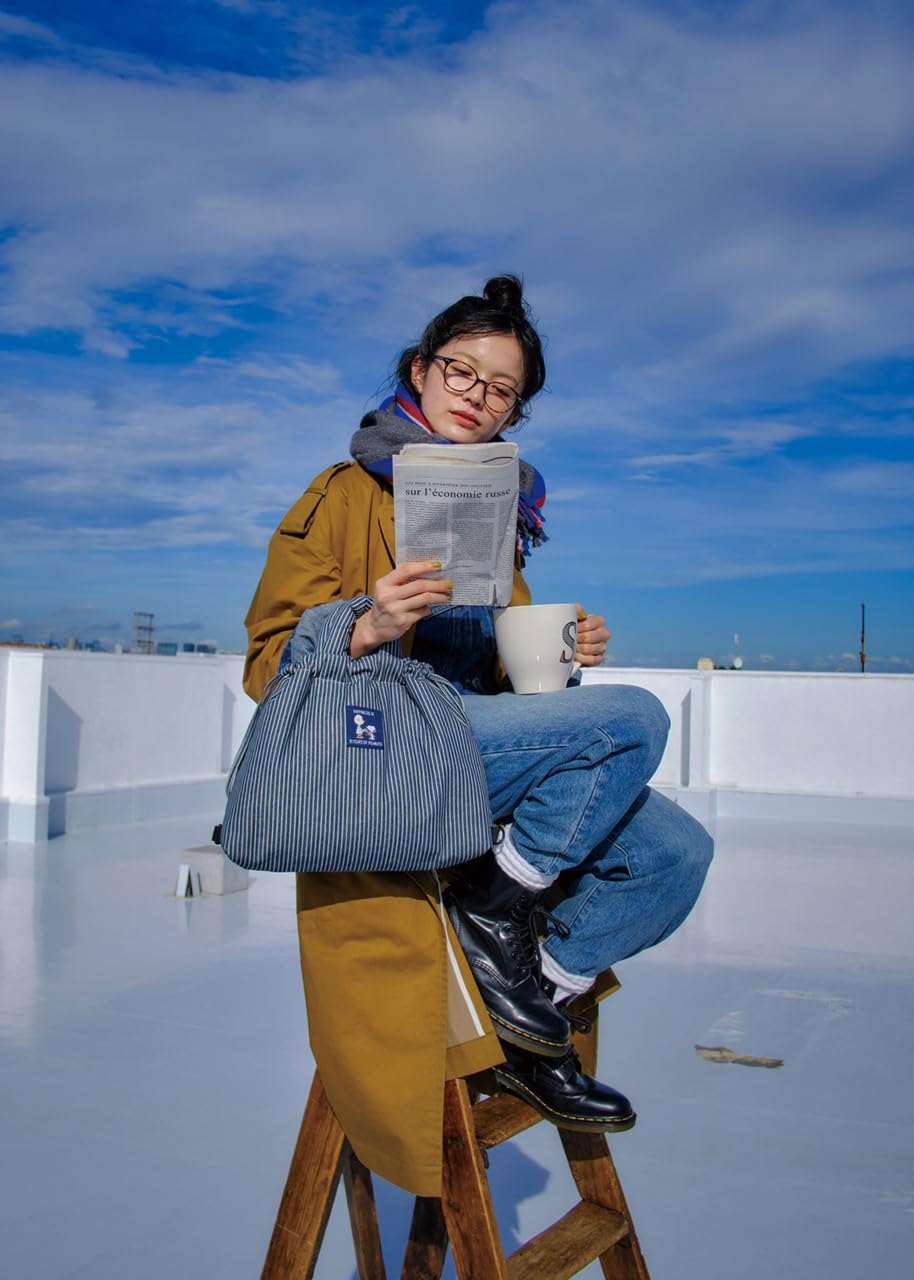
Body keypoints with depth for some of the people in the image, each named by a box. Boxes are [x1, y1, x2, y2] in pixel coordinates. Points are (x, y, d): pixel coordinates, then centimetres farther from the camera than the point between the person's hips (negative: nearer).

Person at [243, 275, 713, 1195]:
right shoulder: (348, 493, 1)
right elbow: (270, 662, -5)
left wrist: (562, 653, 5)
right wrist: (370, 627, -25)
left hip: (490, 755, 7)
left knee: (676, 852, -8)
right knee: (636, 717, -23)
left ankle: (529, 1024, 3)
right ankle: (496, 902, -8)